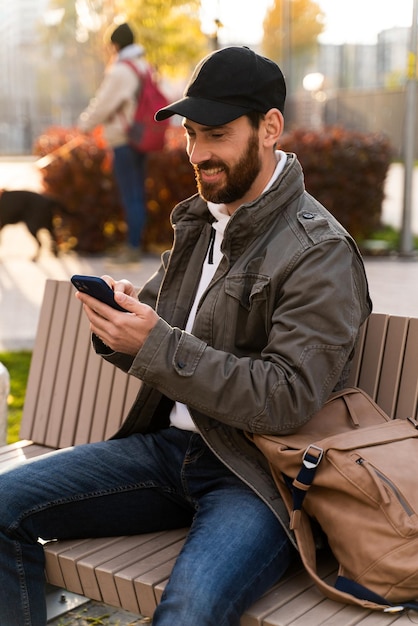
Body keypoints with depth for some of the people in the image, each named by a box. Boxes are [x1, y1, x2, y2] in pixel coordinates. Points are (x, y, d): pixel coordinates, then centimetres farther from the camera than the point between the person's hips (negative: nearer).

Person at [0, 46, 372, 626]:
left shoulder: (320, 253, -13)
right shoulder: (200, 221, 12)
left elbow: (285, 399, -20)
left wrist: (156, 345, -24)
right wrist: (122, 318, -8)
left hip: (256, 472, -7)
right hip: (168, 443, 7)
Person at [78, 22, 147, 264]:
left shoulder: (119, 71, -16)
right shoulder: (145, 66, 8)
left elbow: (103, 105, -14)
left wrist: (85, 123, 4)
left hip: (124, 141, -8)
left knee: (131, 197, -4)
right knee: (138, 194, 13)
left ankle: (133, 248, 1)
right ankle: (135, 242, 21)